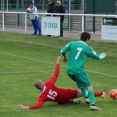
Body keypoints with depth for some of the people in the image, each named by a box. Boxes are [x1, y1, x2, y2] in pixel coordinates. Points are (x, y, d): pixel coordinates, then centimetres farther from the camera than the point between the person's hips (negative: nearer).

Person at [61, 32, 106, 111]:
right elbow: (97, 57, 11)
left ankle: (86, 97, 32)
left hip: (69, 70, 6)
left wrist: (65, 57, 29)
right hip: (78, 70, -6)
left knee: (81, 83, 31)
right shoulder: (87, 48, -1)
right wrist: (102, 55, 34)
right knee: (89, 86, -3)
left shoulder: (72, 44, 6)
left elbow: (63, 51, 7)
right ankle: (92, 104, -18)